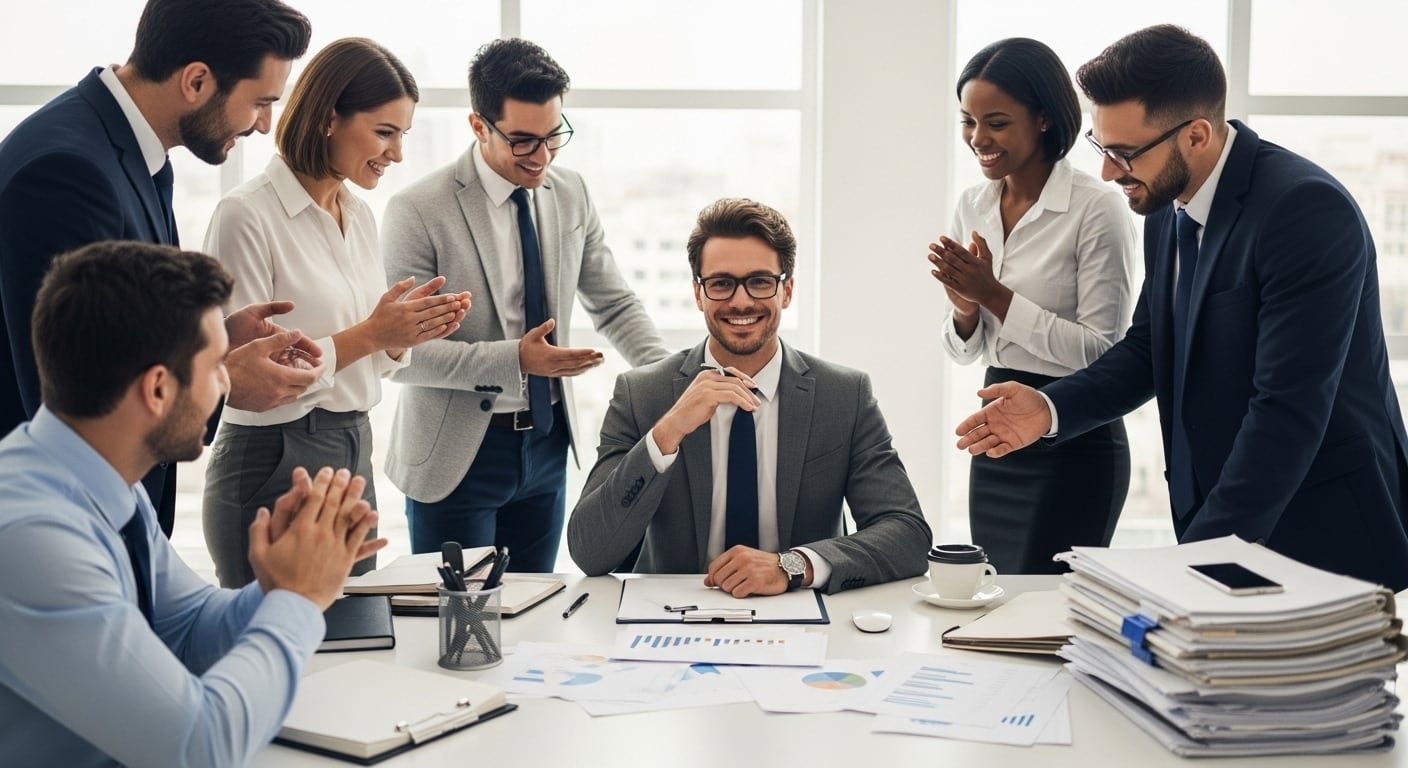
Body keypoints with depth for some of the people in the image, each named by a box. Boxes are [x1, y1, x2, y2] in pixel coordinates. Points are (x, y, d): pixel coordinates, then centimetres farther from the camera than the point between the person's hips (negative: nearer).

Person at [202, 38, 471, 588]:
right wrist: (369, 334, -20)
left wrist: (407, 332, -5)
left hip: (355, 454, 8)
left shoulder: (360, 216, 9)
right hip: (273, 465, -7)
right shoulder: (248, 215, -14)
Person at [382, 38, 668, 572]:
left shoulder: (572, 196, 2)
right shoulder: (418, 212, -15)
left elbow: (615, 306, 10)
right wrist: (515, 359, -25)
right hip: (457, 454, -5)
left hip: (548, 443, 5)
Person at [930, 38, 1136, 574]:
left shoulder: (1097, 209, -13)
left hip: (1074, 446, -7)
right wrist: (965, 306, -11)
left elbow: (1102, 351, -16)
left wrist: (995, 295, -19)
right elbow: (964, 351, 11)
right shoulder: (972, 207, 6)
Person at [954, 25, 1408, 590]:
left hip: (1325, 537, -7)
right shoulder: (1168, 205, 3)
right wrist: (1051, 408, -5)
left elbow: (1289, 409, -26)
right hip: (1218, 522, 7)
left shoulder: (1307, 209, -22)